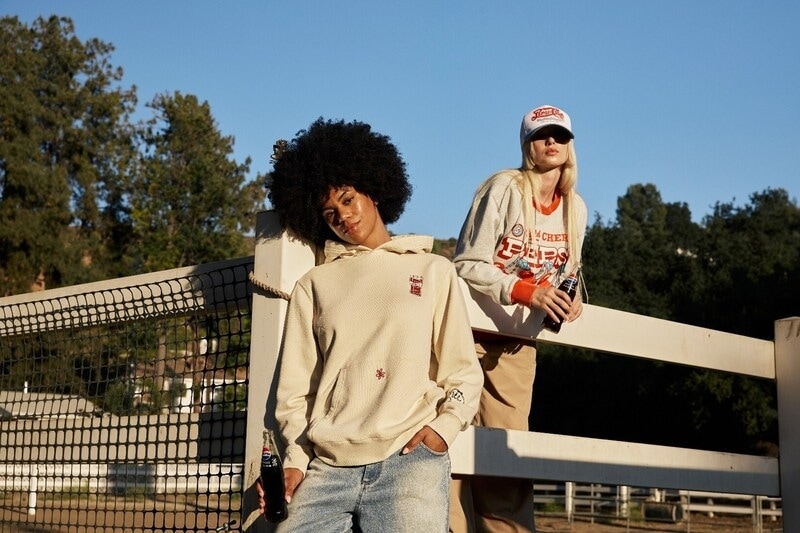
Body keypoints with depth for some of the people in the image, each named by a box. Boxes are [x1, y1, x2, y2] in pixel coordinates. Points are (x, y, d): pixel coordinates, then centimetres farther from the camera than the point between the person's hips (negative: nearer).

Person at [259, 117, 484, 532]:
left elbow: (463, 372, 10)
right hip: (327, 468, 2)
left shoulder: (432, 271, 15)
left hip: (409, 461, -1)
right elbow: (296, 386, 11)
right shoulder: (314, 286, 17)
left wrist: (443, 429, -7)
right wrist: (295, 459, -3)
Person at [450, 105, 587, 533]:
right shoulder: (504, 187, -12)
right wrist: (525, 291, -29)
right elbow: (466, 265, -15)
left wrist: (568, 300, -8)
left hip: (517, 343, 5)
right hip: (471, 332, -4)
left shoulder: (575, 208, 6)